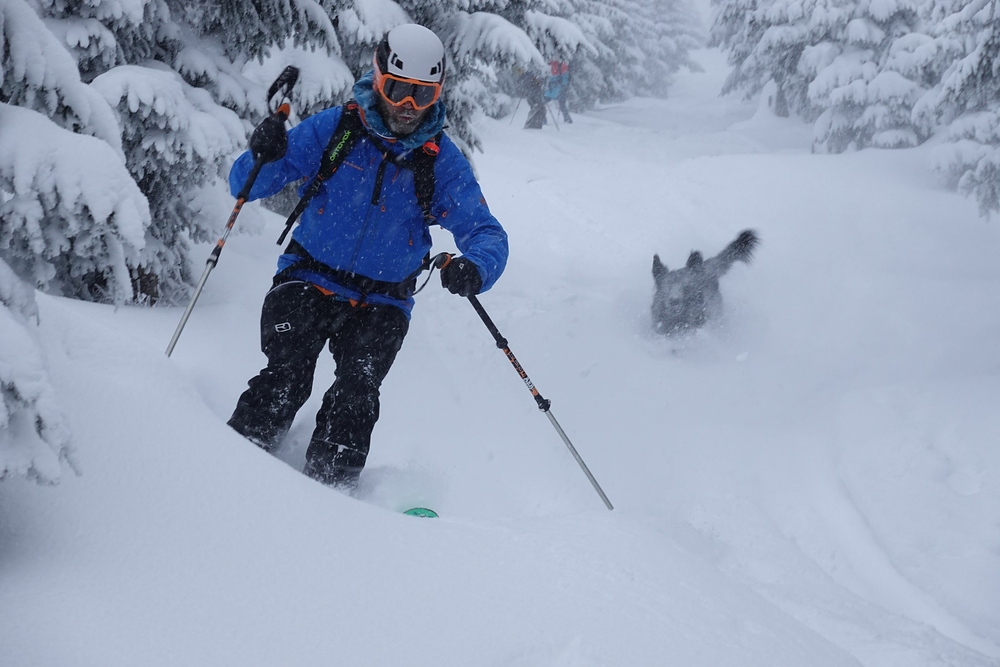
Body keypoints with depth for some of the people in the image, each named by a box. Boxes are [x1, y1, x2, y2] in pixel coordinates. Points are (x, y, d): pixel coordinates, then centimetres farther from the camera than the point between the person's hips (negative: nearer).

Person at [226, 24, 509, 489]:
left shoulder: (442, 161, -5)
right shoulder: (332, 129, -7)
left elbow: (487, 234, -9)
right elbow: (245, 185, -6)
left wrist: (475, 268, -34)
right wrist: (262, 157, -31)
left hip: (381, 302, 1)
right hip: (308, 281, -1)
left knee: (357, 391, -22)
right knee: (286, 378, -21)